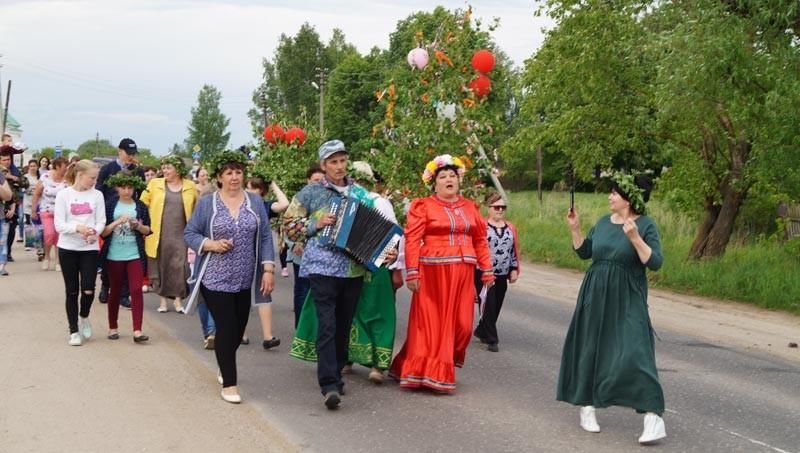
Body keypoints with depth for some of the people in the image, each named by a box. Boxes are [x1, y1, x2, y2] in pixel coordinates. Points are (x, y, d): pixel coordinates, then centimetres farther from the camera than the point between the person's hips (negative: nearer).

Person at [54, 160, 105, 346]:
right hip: (68, 248, -1)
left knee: (88, 289, -9)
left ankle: (84, 317, 23)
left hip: (90, 248, 1)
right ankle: (74, 331, 16)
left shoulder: (97, 195, 2)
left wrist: (95, 232, -20)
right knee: (72, 291, 4)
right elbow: (59, 224, -7)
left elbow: (101, 221, 1)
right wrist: (77, 227, -24)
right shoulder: (63, 195, -3)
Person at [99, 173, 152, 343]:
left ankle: (137, 331, -9)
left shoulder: (140, 206, 5)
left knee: (136, 290, -8)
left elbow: (148, 230, 11)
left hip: (135, 255, 0)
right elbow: (103, 232, -4)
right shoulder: (110, 205, 0)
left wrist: (139, 226, -10)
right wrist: (117, 222, -19)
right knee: (115, 291, 10)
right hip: (114, 256, 0)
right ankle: (113, 327, 23)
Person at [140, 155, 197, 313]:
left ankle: (178, 299, 12)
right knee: (160, 268, 6)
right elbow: (142, 205, 4)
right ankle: (162, 299, 17)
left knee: (180, 268, -1)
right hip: (159, 235, 0)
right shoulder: (154, 184, 2)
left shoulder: (191, 187, 3)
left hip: (181, 235, 0)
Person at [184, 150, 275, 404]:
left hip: (245, 280, 3)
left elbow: (265, 237, 4)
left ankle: (225, 368, 38)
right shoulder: (207, 204, -1)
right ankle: (229, 383, 5)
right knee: (226, 329, -7)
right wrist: (211, 244, -15)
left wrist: (268, 269, -3)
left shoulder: (256, 202, 5)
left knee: (238, 329, 10)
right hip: (216, 279, -3)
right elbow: (189, 234, 2)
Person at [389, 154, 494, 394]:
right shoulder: (423, 206, -1)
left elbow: (480, 240, 15)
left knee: (460, 322, 5)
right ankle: (427, 373, 7)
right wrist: (412, 272, -14)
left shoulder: (470, 207, 14)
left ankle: (445, 368, 23)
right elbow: (412, 240, -7)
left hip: (462, 272, 5)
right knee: (430, 321, 0)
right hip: (433, 272, -4)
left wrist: (487, 270, 10)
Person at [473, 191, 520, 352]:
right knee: (488, 306, -8)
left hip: (502, 275, 6)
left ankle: (481, 331, 30)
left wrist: (514, 269, 11)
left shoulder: (510, 228, 10)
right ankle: (491, 339, -3)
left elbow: (515, 250, 15)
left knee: (496, 306, 12)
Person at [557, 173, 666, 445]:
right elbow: (584, 252, 14)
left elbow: (655, 263, -16)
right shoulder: (604, 222, 7)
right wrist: (575, 228, 3)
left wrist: (635, 238, -26)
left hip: (627, 301, -6)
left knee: (633, 353, -15)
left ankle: (653, 416, -12)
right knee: (589, 348, 10)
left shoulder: (646, 225, -8)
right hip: (595, 297, 6)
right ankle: (587, 406, 26)